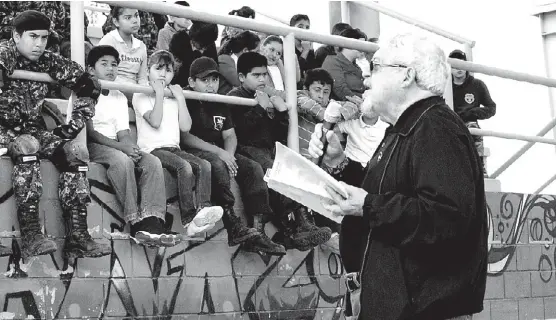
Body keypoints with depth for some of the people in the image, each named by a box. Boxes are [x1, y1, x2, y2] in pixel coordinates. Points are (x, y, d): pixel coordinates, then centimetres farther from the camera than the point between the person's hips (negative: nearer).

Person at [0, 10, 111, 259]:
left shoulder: (47, 61, 2)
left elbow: (89, 87, 5)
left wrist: (71, 128, -1)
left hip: (33, 131, 6)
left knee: (76, 152, -15)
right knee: (26, 146, -36)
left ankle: (77, 237, -20)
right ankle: (30, 236, -38)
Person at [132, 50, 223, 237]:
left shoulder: (174, 97, 22)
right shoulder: (141, 96, 6)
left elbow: (185, 127, 7)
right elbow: (155, 121, -13)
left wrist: (180, 98, 4)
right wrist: (159, 94, -8)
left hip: (173, 148, 6)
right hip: (152, 149, -6)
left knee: (204, 165, -22)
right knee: (184, 166, -32)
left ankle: (203, 208, -36)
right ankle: (189, 219, -34)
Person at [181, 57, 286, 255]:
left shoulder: (219, 104, 19)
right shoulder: (185, 101, -4)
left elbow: (230, 135, 16)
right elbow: (184, 136, -14)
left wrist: (229, 154, -8)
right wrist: (218, 151, -18)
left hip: (220, 154, 7)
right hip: (193, 153, -7)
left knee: (254, 168, -12)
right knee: (217, 164, -36)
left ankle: (257, 230, -21)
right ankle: (233, 228, -40)